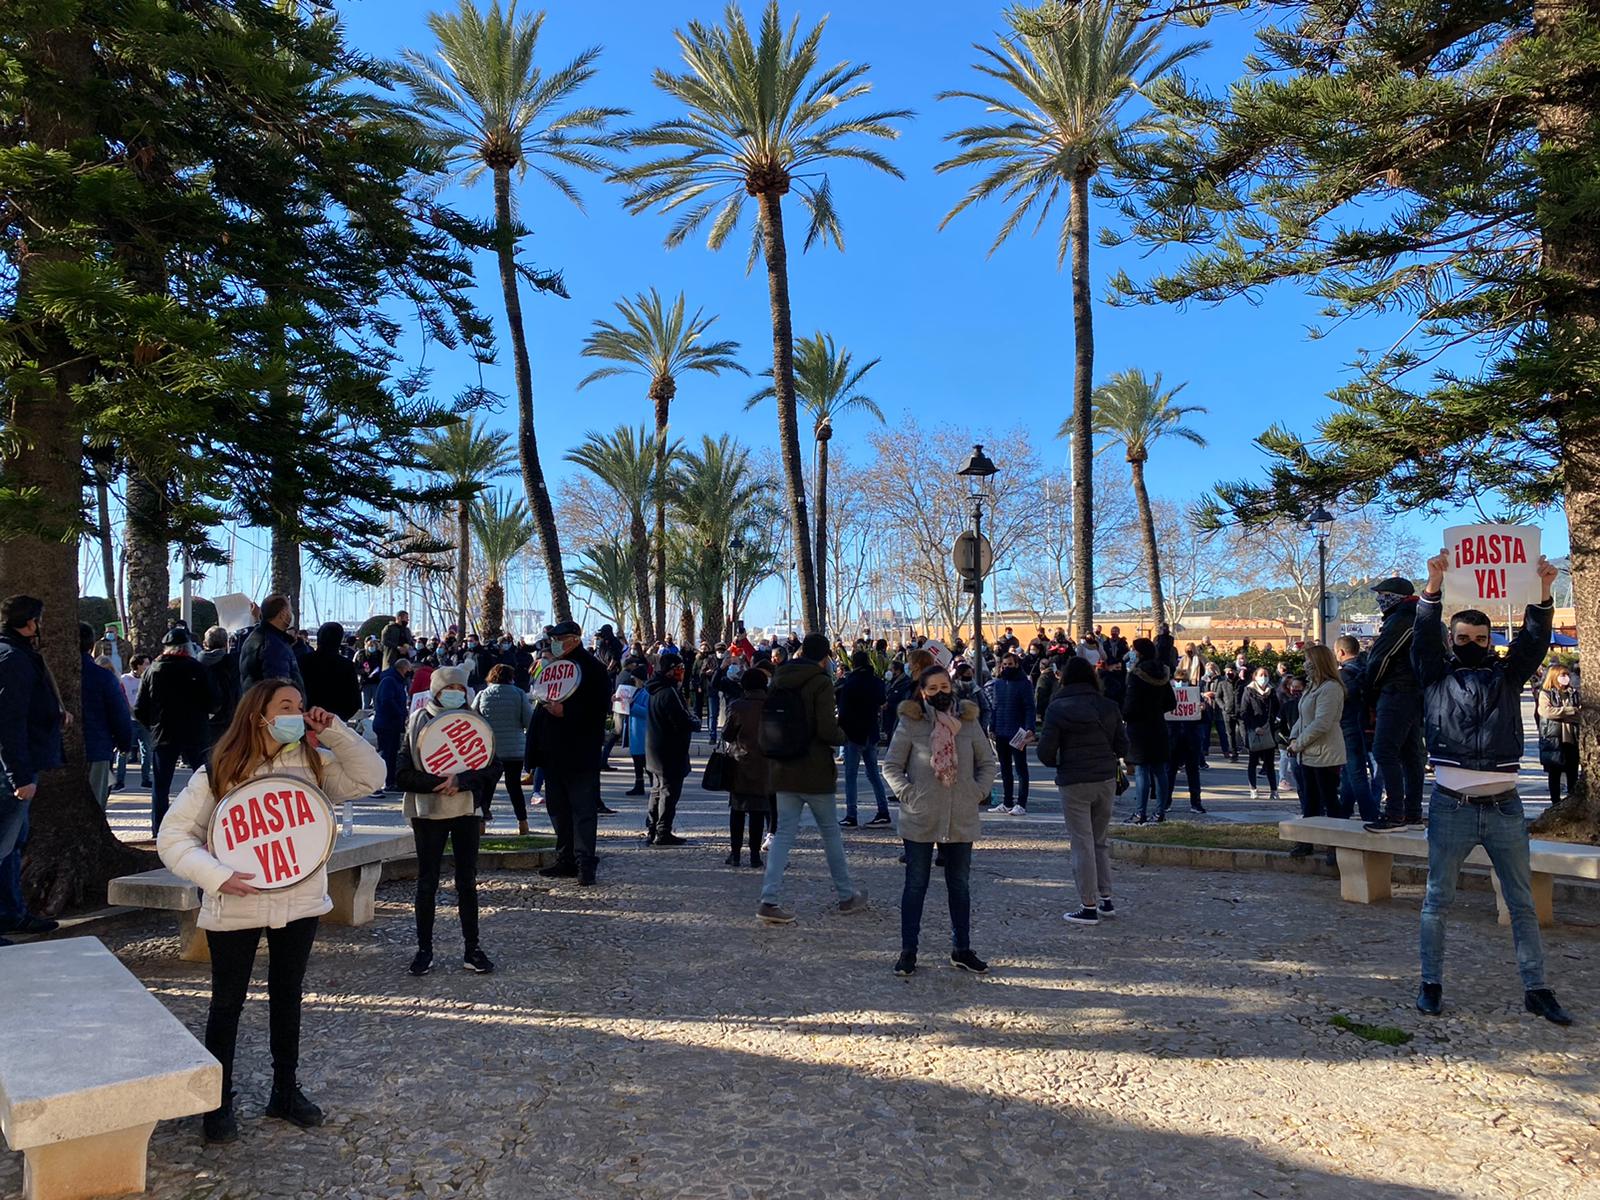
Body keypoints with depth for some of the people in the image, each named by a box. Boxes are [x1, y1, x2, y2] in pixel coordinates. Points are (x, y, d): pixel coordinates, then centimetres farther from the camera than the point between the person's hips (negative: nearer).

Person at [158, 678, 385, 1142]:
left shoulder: (312, 762, -2)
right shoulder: (217, 773, -11)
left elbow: (369, 777, -7)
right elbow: (173, 836, -8)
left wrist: (334, 732, -16)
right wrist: (217, 875, -21)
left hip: (300, 901, 3)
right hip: (235, 908, -3)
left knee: (287, 995, 16)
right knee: (227, 1003, 9)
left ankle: (286, 1091, 32)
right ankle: (219, 1101, 26)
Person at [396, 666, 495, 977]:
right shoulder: (417, 722, -1)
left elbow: (486, 768, 0)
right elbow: (403, 774, -6)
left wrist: (459, 780, -18)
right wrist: (438, 784, -18)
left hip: (466, 810, 2)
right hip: (427, 811, -2)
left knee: (467, 881, 6)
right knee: (427, 882, 4)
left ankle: (471, 947, 13)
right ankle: (424, 949, 14)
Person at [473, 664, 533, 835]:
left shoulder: (482, 695, 1)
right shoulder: (519, 694, -3)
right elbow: (530, 721, -6)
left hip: (489, 749, 0)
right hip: (515, 749, 0)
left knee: (486, 786, 8)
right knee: (514, 785, 9)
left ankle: (481, 821, -2)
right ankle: (523, 823, 7)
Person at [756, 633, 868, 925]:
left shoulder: (779, 679, 7)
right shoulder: (821, 682, -13)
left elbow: (766, 724, 12)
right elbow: (827, 730, -19)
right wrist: (842, 736, 1)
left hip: (783, 770, 5)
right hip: (815, 772, -5)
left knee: (784, 833, 8)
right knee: (831, 832, 11)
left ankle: (770, 899, -3)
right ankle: (847, 896, 23)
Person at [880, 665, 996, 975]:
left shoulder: (968, 722, 2)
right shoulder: (910, 723, -6)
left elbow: (988, 763, 11)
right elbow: (891, 765, -1)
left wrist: (978, 792, -1)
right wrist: (908, 794, -11)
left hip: (961, 819, 3)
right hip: (919, 820, -3)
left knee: (960, 885, 14)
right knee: (915, 885, 6)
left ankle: (961, 949, 27)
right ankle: (908, 951, 16)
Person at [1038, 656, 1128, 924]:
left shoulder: (1057, 708, -8)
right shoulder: (1108, 707, 3)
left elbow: (1045, 753, -10)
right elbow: (1122, 747, 6)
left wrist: (1057, 764, 11)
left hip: (1074, 783, -4)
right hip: (1106, 780, 4)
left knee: (1082, 844, 2)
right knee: (1100, 841, 18)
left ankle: (1089, 907, 5)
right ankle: (1106, 899, 22)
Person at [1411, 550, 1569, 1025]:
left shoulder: (1507, 676, 9)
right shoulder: (1437, 676, 2)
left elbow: (1534, 641, -4)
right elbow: (1424, 635, -12)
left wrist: (1543, 591, -19)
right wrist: (1435, 582, -25)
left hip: (1505, 808, 3)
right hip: (1451, 808, -2)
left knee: (1523, 903, 10)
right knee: (1437, 900, 6)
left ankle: (1536, 989, 20)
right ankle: (1431, 984, 16)